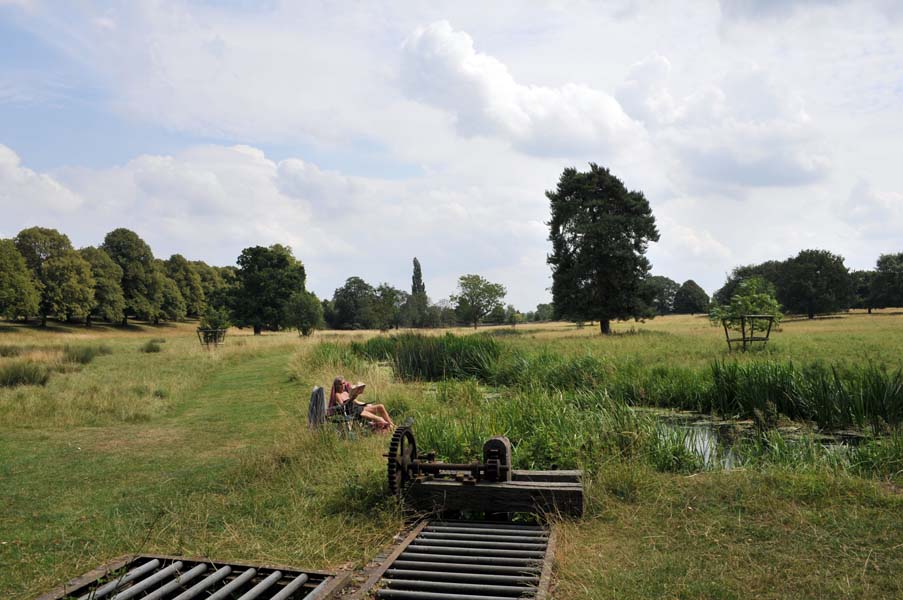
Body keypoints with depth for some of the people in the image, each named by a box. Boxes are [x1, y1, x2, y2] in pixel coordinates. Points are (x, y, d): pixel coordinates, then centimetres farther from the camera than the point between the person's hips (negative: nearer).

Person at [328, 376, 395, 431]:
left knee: (380, 407, -9)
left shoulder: (346, 392, 24)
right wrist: (351, 399, -24)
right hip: (352, 411, -8)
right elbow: (342, 406, -12)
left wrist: (367, 404, 15)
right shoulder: (337, 395, 2)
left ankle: (392, 425, -15)